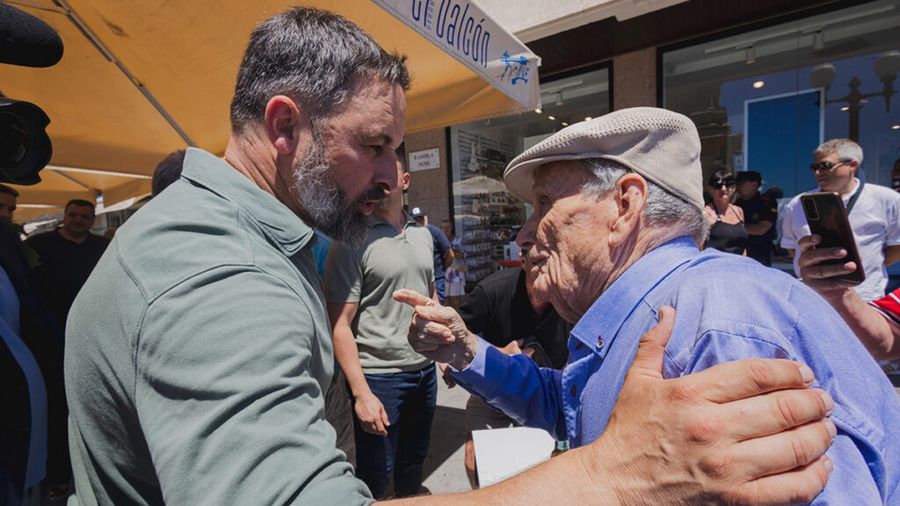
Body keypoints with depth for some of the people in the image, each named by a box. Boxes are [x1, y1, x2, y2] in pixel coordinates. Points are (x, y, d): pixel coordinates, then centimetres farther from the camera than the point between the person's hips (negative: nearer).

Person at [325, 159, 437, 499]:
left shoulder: (423, 235, 6)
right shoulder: (351, 241, -12)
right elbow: (340, 324, -14)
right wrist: (362, 393, -17)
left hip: (425, 370, 6)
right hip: (379, 376, -6)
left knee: (414, 462, 24)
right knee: (375, 477, 11)